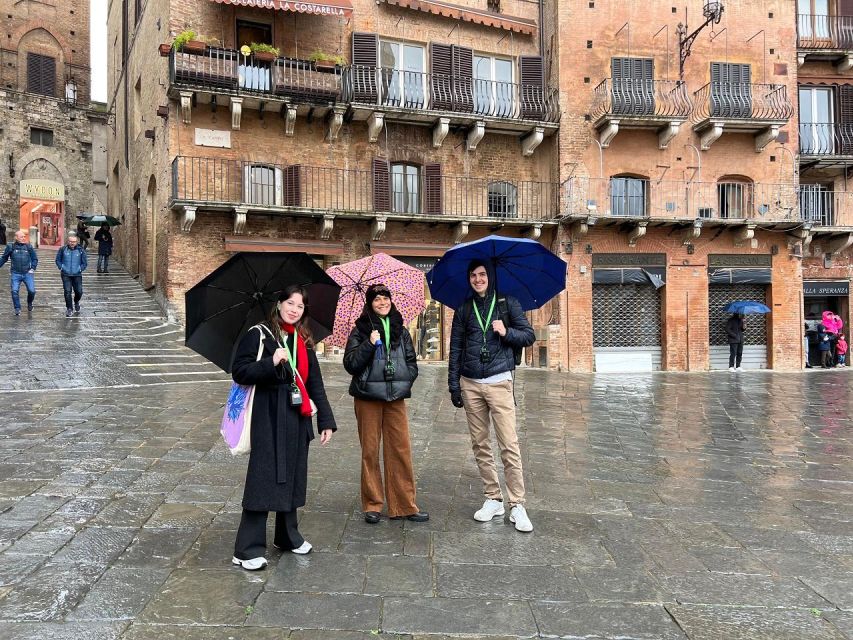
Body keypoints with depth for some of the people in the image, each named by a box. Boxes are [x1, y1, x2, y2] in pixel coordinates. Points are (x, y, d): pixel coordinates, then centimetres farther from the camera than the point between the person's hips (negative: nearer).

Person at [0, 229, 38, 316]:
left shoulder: (28, 246, 4)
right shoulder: (11, 247, 2)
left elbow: (35, 259, 10)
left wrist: (33, 268, -1)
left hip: (27, 273, 0)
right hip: (16, 274, 0)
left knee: (32, 291, -6)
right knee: (14, 291, -8)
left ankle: (29, 303, 25)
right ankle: (17, 309, 7)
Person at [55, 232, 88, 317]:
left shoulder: (80, 250, -1)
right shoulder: (63, 249, -2)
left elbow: (85, 263, 6)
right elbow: (58, 260, 10)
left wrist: (80, 269, -4)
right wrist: (61, 268, -1)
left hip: (77, 275, 1)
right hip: (66, 275, -1)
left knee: (79, 292, 4)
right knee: (67, 291, -9)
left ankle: (76, 302, 38)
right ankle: (69, 309, 3)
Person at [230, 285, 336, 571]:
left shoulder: (303, 342, 13)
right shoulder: (258, 335, -4)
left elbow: (315, 383, 13)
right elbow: (239, 372, -10)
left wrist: (326, 420, 8)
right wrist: (271, 362, -24)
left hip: (297, 419, 6)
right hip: (268, 418, -6)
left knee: (292, 478, 13)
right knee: (263, 479, -6)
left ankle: (288, 537, 30)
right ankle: (248, 550, 2)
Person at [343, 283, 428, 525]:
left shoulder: (401, 330, 12)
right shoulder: (360, 330, 2)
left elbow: (412, 361, 17)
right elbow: (350, 364, -6)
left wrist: (405, 381, 1)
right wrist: (369, 344, -16)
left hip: (396, 397, 3)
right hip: (368, 398, -2)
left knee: (401, 450, -1)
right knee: (370, 450, 3)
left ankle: (404, 505, 8)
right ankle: (372, 505, 14)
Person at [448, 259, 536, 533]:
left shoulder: (507, 303, 5)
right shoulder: (463, 309, 11)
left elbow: (529, 336, 6)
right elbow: (455, 348, 11)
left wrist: (506, 332, -14)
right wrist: (453, 384, 6)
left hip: (499, 382, -3)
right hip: (471, 384, 3)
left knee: (509, 445, -8)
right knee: (480, 444, 6)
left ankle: (517, 505, -2)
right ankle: (493, 499, 17)